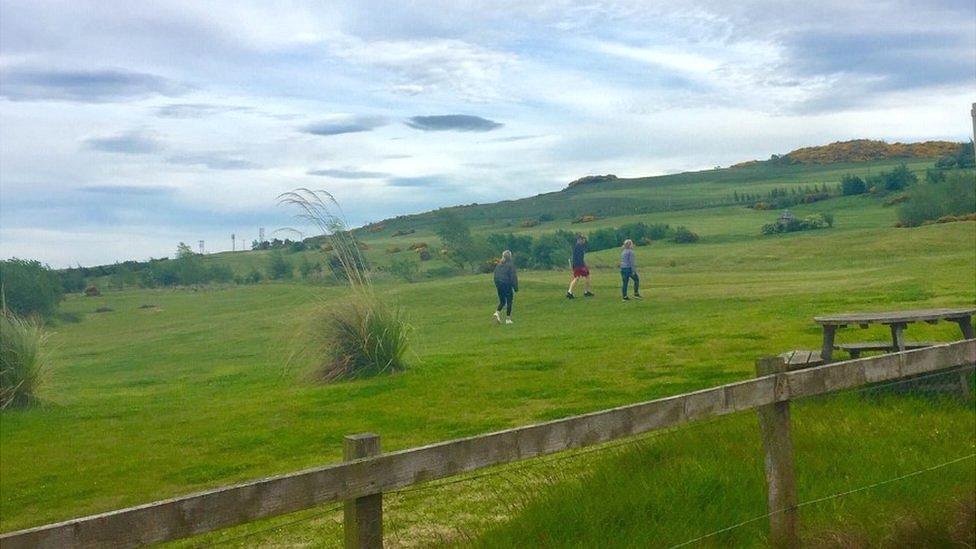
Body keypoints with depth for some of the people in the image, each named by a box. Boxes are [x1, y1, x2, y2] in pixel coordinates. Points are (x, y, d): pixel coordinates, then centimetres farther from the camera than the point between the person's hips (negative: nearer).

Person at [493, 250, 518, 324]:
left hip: (499, 285, 5)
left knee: (502, 301, 16)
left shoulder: (498, 264, 6)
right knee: (509, 302, 5)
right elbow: (513, 276, -12)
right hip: (507, 285, -5)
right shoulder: (511, 264, -10)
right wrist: (516, 287, -7)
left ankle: (497, 312, -9)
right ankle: (508, 319, 6)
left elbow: (495, 276, 11)